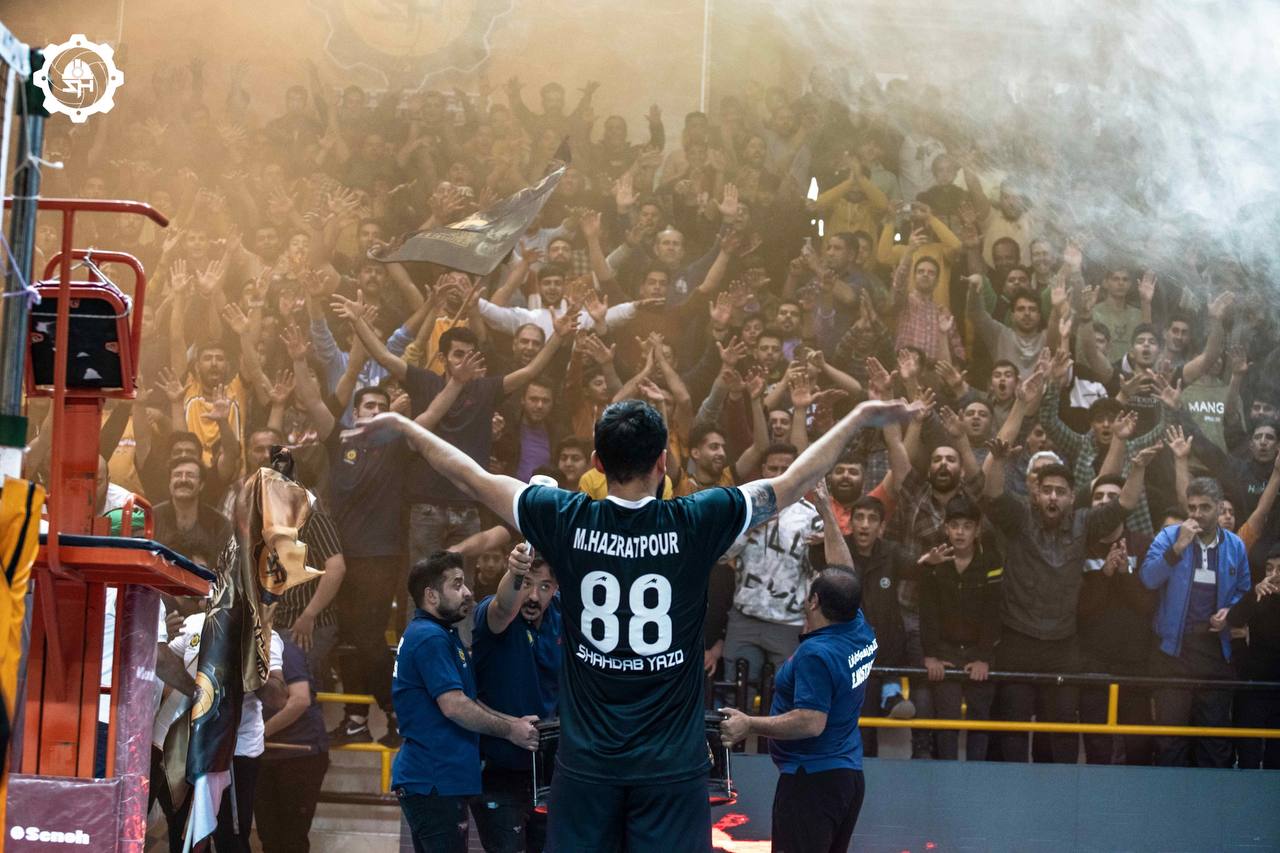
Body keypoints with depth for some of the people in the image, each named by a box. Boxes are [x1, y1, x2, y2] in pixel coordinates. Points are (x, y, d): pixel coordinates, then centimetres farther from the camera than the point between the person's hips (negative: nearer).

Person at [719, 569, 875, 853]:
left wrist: (749, 724, -20)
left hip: (812, 779, -10)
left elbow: (811, 722, -27)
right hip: (850, 776, 10)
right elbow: (846, 585, 22)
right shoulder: (862, 634, 3)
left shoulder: (816, 653, -22)